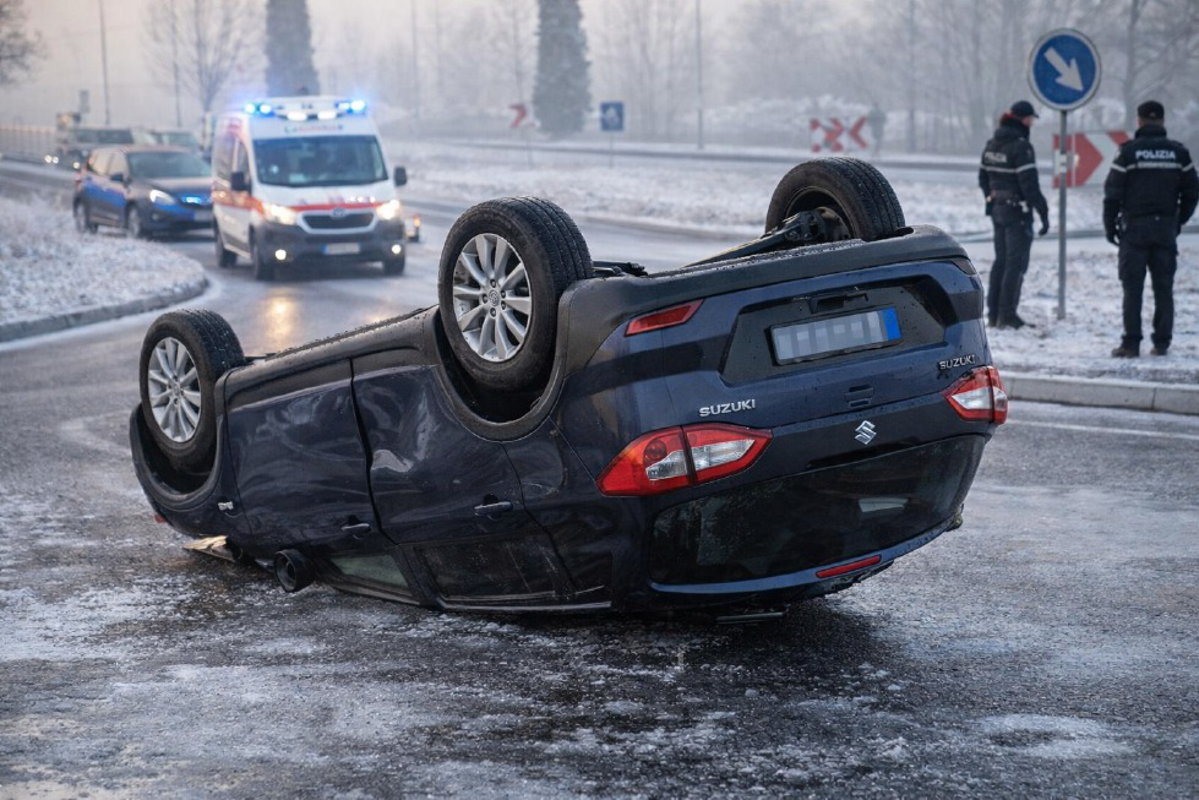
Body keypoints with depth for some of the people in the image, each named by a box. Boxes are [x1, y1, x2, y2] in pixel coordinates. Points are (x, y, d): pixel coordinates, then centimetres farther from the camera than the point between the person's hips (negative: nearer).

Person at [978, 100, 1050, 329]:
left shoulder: (992, 144, 9)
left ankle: (993, 313, 17)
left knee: (1001, 259, 15)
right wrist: (1043, 212, -18)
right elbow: (1029, 184, -21)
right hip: (1017, 212, -8)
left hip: (997, 209, 8)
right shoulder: (1021, 146, -17)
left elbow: (983, 177, 16)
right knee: (1016, 262, -2)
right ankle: (1007, 315, -3)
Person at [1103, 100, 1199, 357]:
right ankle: (1162, 342, 8)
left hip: (1135, 228, -3)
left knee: (1132, 287, -1)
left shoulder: (1128, 151, -7)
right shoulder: (1178, 152, 4)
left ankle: (1131, 343, -4)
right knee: (1164, 287, 8)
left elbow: (1113, 193, -7)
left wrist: (1110, 226, 3)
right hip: (1166, 227, 3)